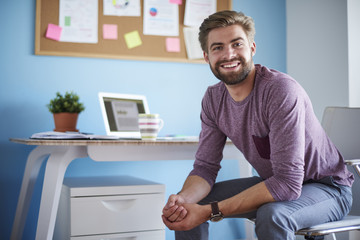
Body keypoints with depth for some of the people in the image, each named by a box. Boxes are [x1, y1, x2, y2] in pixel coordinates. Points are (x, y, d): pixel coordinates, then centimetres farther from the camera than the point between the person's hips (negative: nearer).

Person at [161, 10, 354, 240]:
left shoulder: (282, 90, -28)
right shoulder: (213, 98, -5)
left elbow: (288, 183, -32)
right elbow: (205, 166, -4)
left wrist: (210, 211, -34)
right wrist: (182, 200, -27)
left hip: (327, 187, -6)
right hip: (274, 183, 6)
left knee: (271, 215, -37)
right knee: (186, 209, -4)